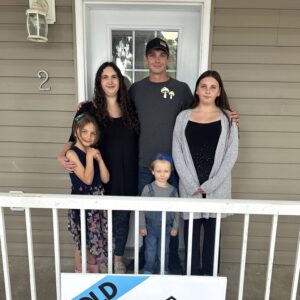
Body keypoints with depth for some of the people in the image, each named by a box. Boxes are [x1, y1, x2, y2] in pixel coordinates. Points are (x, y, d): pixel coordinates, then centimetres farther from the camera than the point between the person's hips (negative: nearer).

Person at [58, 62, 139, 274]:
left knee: (122, 218, 15)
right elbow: (75, 139, -3)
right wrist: (63, 156, -21)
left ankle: (118, 258, 36)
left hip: (127, 176, 3)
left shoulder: (129, 108, 5)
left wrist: (138, 171, 6)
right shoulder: (89, 109, -5)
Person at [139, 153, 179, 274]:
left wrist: (175, 227, 2)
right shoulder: (148, 188, -10)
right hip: (151, 228, -1)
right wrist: (142, 226, -8)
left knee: (163, 252, 14)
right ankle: (148, 272, 28)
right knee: (150, 253, 9)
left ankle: (164, 271, 34)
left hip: (166, 228, 2)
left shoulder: (173, 190, -4)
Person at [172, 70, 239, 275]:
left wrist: (209, 185, -12)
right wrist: (191, 184, -11)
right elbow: (177, 153, -1)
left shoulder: (227, 118, 2)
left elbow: (231, 154, -4)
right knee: (191, 231, 10)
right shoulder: (184, 117, 4)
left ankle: (208, 275, 29)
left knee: (212, 232, 11)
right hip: (189, 187, 1)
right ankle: (193, 275, 28)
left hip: (217, 187, 0)